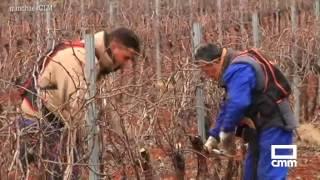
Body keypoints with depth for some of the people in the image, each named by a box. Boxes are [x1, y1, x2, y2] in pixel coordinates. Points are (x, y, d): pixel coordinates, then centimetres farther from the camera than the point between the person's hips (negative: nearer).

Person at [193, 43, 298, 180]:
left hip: (274, 126, -11)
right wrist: (214, 136, 16)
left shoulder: (239, 70, -20)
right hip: (262, 127, 11)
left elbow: (237, 104, -32)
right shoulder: (234, 69, 15)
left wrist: (226, 132, -17)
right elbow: (227, 107, 20)